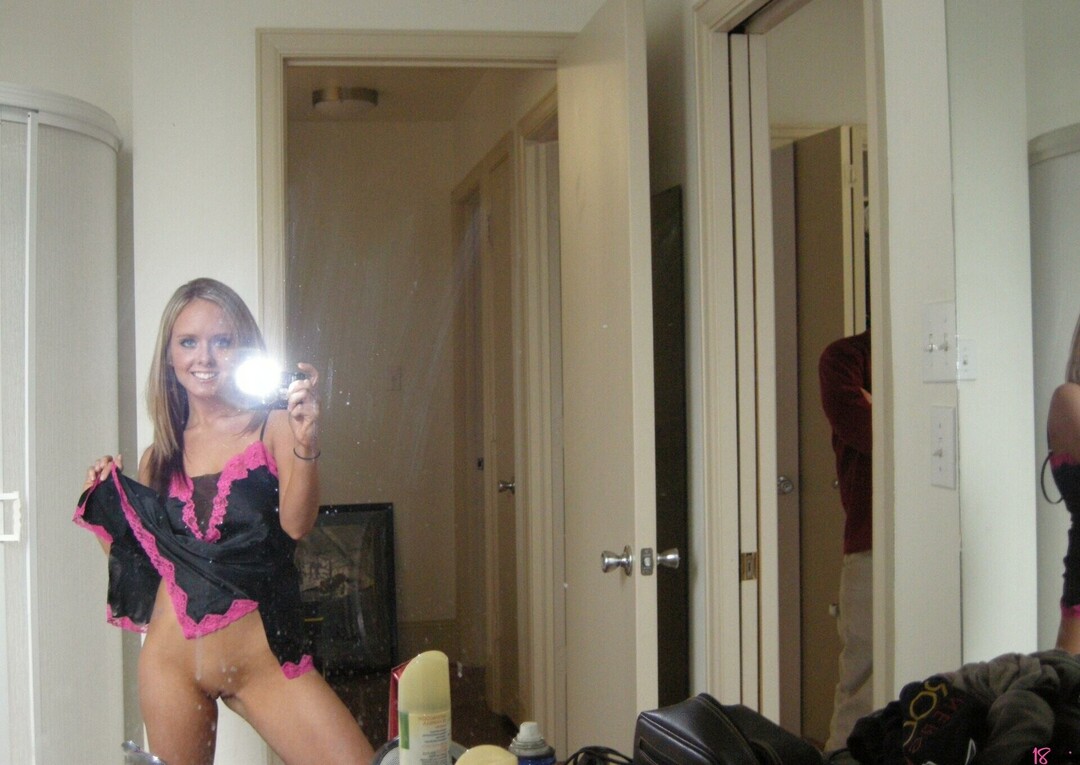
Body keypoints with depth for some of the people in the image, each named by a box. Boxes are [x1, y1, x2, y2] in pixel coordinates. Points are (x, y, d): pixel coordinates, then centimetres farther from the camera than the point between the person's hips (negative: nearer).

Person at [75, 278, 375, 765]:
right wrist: (103, 504, 1)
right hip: (172, 660, 3)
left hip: (262, 660, -3)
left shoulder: (273, 427, -1)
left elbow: (297, 523, -16)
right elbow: (140, 565, 15)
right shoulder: (159, 456, 9)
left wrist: (305, 443, -31)